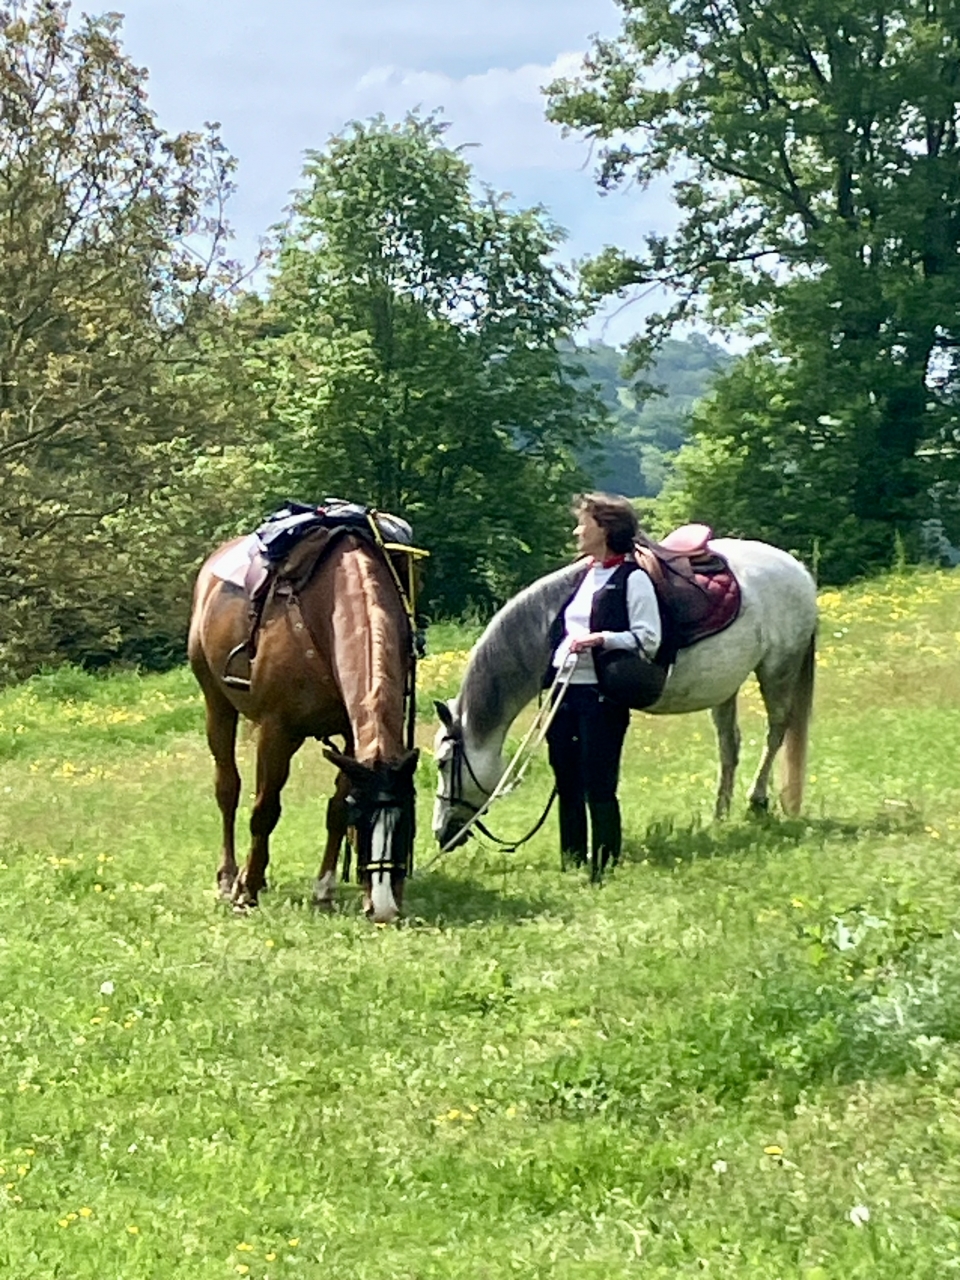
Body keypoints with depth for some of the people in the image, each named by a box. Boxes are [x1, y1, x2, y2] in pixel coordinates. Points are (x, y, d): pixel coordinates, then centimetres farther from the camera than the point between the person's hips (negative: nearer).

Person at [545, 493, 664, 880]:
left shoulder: (632, 579, -7)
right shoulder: (583, 575, 17)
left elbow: (649, 641, -12)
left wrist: (601, 638, -24)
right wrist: (549, 683, 15)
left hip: (601, 694, -8)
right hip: (564, 690, 8)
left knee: (599, 788, -5)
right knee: (567, 785, 12)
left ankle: (604, 871, 3)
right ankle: (570, 867, 21)